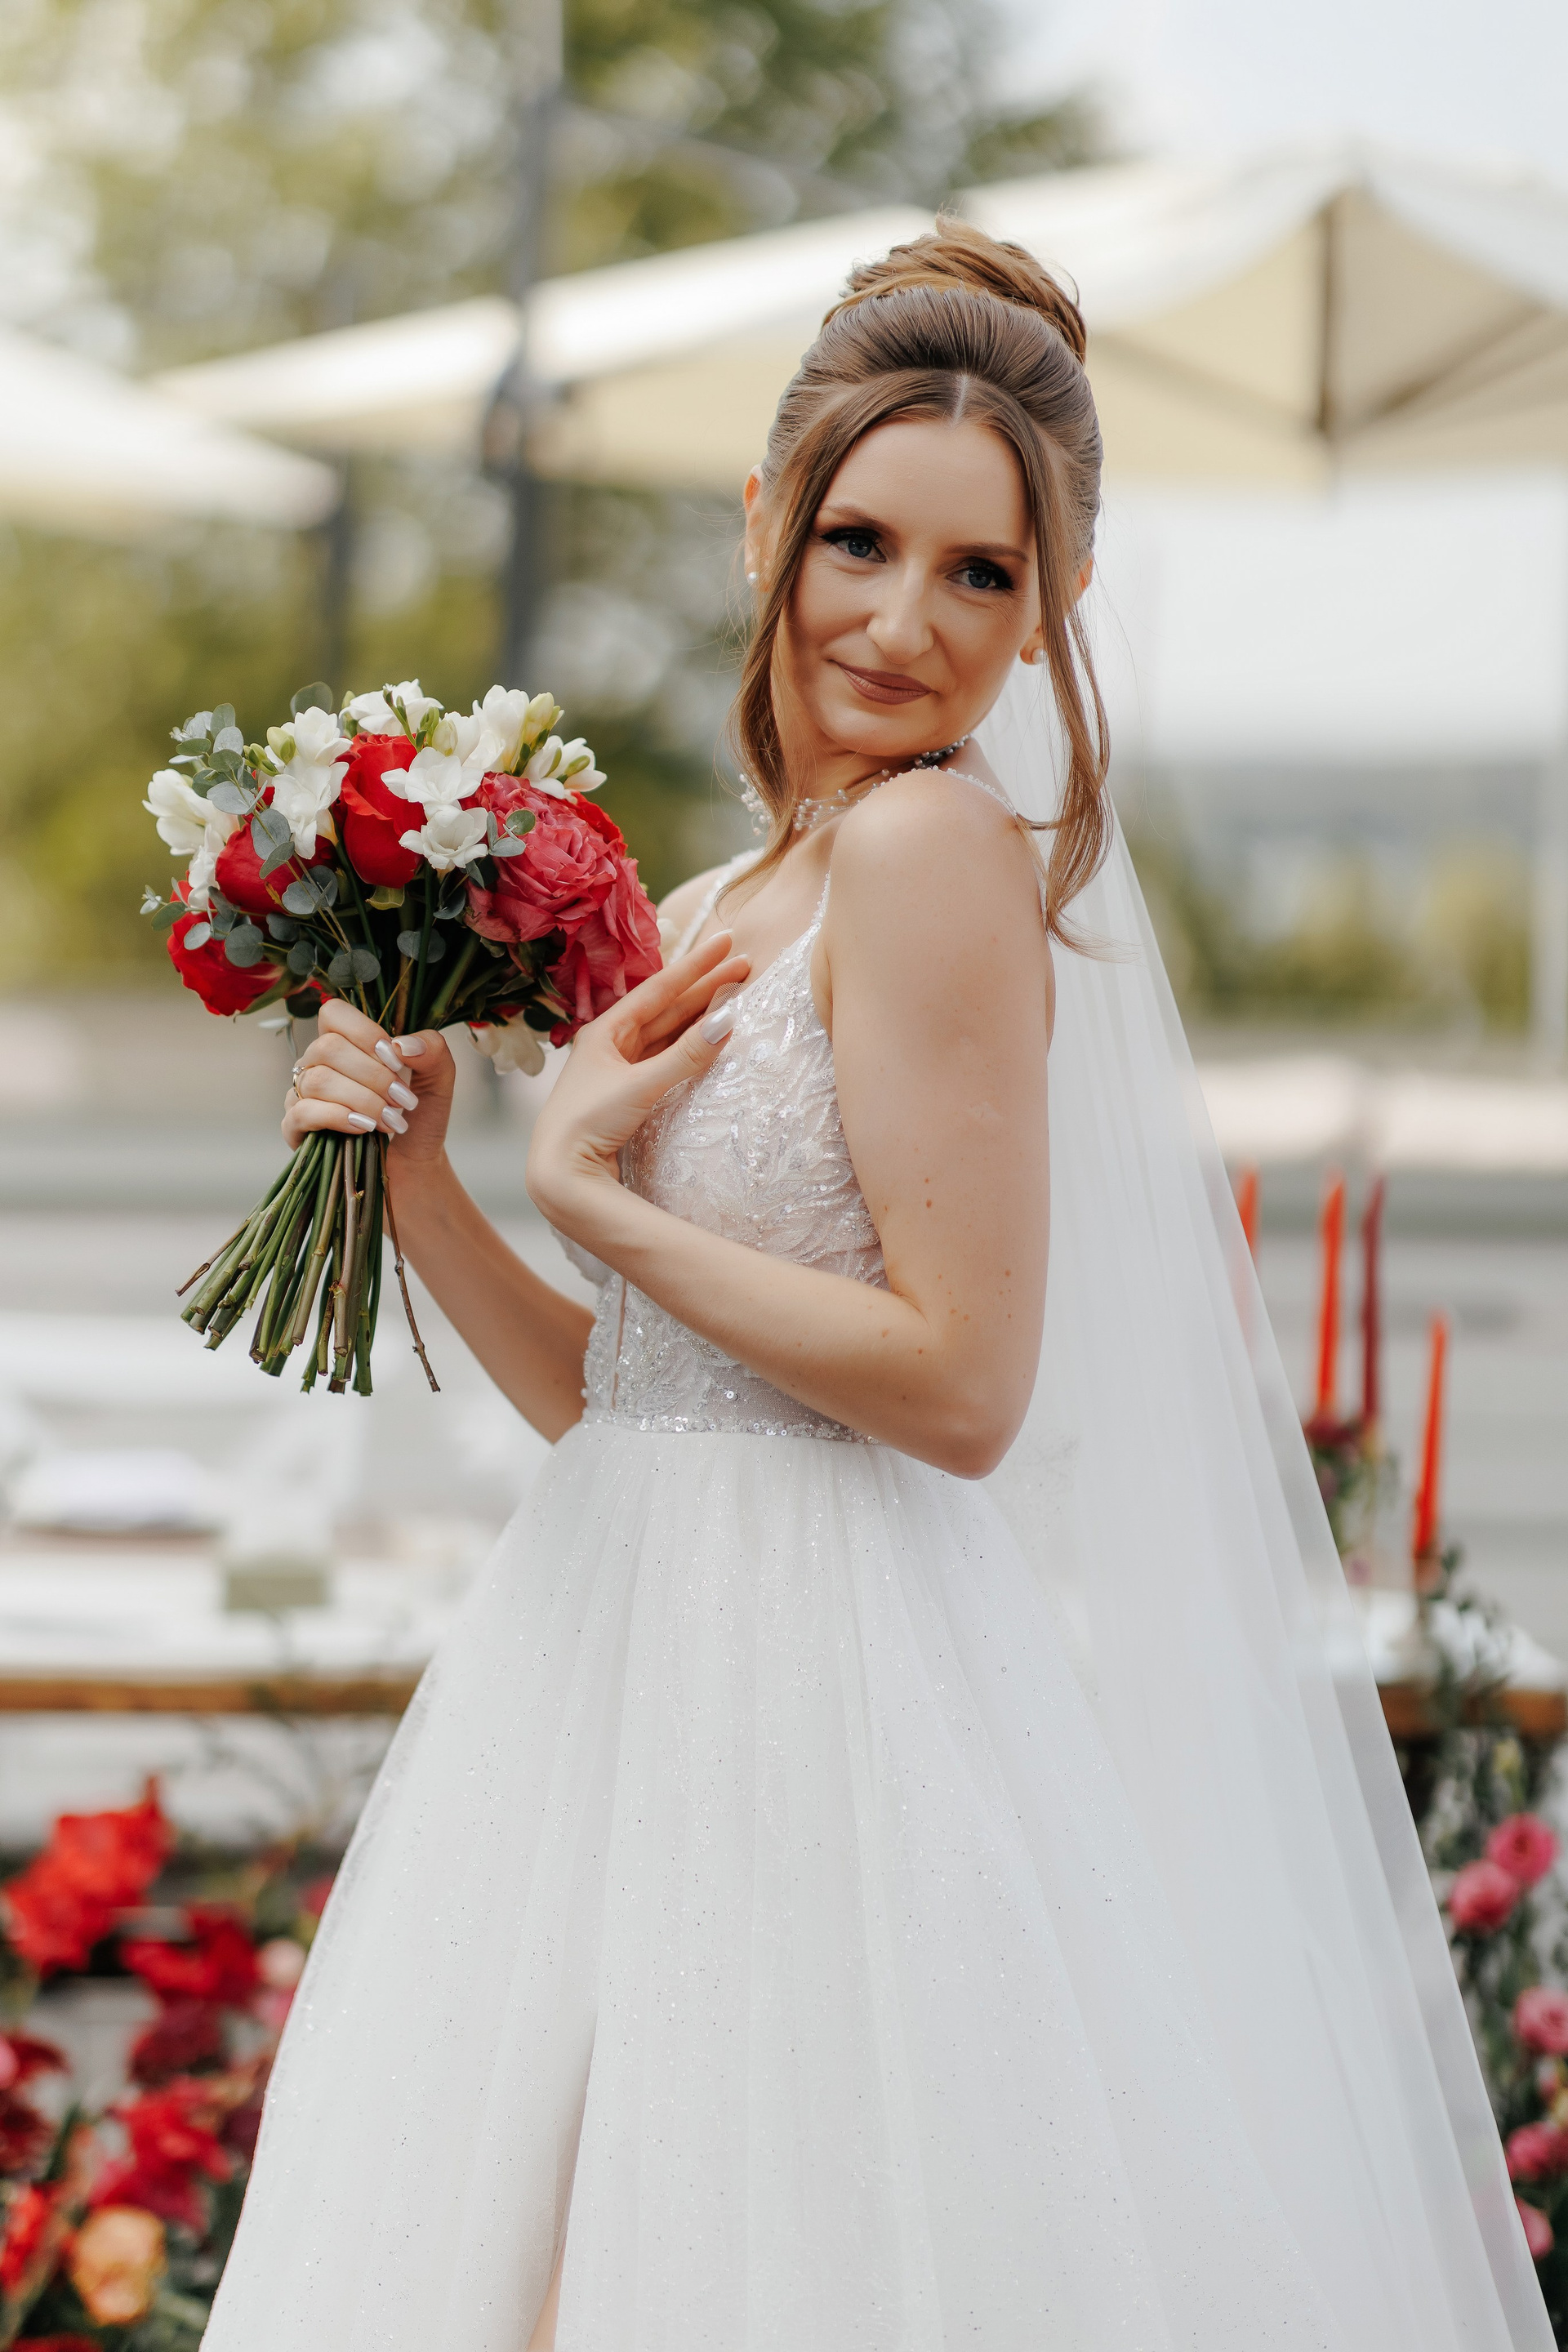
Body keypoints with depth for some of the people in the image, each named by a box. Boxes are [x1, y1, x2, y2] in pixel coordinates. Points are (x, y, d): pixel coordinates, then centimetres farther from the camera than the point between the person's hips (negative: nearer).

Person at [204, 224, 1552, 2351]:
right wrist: (418, 1176, 2)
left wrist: (592, 1197, -10)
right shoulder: (709, 920, 14)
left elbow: (962, 1384, -17)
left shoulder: (934, 845, -12)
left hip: (825, 1696, -9)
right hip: (630, 1672, 9)